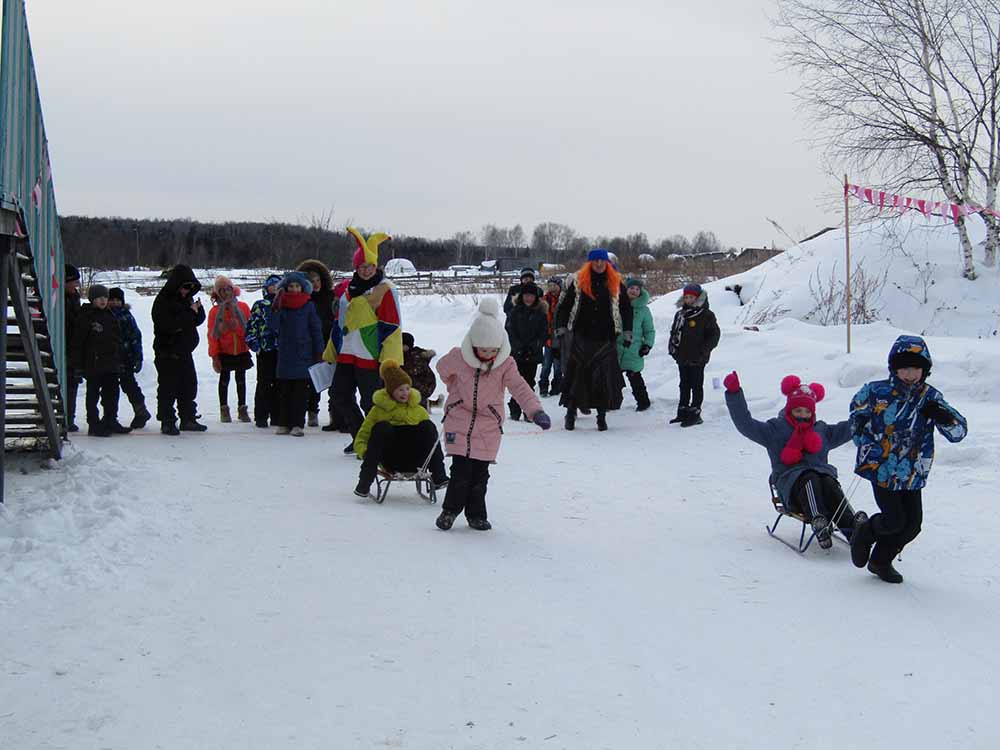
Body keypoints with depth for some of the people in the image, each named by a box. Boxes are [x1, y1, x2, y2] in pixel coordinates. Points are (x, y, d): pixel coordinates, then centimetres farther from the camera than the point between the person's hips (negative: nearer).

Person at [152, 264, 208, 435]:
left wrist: (198, 309, -8)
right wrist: (190, 313, -20)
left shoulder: (187, 298, 10)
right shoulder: (163, 301, -14)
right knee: (168, 389, -3)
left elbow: (199, 320, 13)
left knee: (189, 386, 13)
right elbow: (170, 325, -26)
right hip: (167, 352, -8)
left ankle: (188, 419, 23)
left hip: (185, 352, 8)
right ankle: (167, 422, 3)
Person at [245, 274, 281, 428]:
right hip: (265, 350, -3)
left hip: (282, 350, 3)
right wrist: (253, 342, -8)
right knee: (264, 383, -1)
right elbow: (251, 325, 1)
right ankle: (261, 417, 4)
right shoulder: (259, 306, 5)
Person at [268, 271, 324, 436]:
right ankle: (283, 423, 11)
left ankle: (297, 424, 1)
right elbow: (272, 325, -5)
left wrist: (319, 353, 1)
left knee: (301, 390, -2)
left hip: (303, 354, -2)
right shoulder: (281, 305, 6)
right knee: (284, 390, 5)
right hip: (285, 354, 2)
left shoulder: (309, 306, 2)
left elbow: (316, 330, 5)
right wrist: (276, 307, -18)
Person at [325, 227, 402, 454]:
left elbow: (391, 326, -13)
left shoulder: (384, 289, -8)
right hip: (347, 354, 8)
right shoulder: (350, 288, 14)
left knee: (371, 403, -2)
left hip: (370, 357, -8)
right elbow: (340, 323, 21)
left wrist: (389, 361, -18)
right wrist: (330, 354, 21)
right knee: (340, 395, 11)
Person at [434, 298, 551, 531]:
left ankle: (476, 514, 18)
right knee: (461, 470, -5)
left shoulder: (506, 364, -10)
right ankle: (450, 509, 13)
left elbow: (520, 388, -21)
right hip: (459, 420, -1)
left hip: (489, 425, 1)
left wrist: (536, 411, -35)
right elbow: (442, 369, 10)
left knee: (480, 472, 5)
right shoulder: (458, 357, -11)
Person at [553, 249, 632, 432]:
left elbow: (626, 309, 14)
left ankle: (602, 415, 8)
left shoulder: (616, 284, 7)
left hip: (606, 338, 1)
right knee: (576, 374, -2)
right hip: (580, 336, -1)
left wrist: (627, 332, 9)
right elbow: (564, 305, 6)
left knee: (605, 376, 0)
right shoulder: (578, 281, 2)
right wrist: (560, 329, 0)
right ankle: (571, 413, 8)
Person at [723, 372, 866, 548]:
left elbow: (847, 429, 27)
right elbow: (745, 423, 4)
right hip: (790, 484, -3)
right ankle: (818, 523, -59)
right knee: (809, 480, -37)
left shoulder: (822, 431, 27)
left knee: (830, 485, -32)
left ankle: (852, 527, -51)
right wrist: (734, 394, -5)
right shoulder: (774, 430, 14)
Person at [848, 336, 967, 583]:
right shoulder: (876, 391, -9)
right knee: (894, 520, -10)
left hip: (912, 472, 3)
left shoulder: (930, 397, -4)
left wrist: (943, 417, -27)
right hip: (881, 467, -3)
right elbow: (857, 407, 14)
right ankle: (865, 533, 24)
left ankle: (881, 561, 27)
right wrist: (862, 438, 9)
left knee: (912, 524, 4)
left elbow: (958, 432, -7)